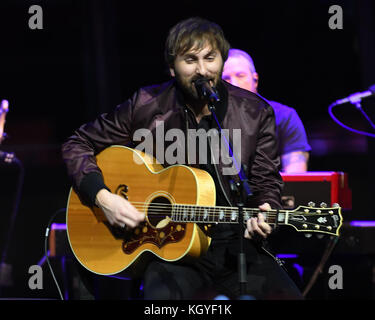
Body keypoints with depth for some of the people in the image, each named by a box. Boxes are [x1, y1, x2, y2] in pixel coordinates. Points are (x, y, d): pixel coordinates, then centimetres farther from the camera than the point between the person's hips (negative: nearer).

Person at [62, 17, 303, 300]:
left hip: (236, 242, 2)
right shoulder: (147, 106, 0)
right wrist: (102, 197, -7)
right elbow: (78, 145, 8)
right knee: (162, 295, -33)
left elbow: (266, 184, 8)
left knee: (286, 296, -23)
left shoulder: (255, 113, 3)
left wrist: (263, 217, -15)